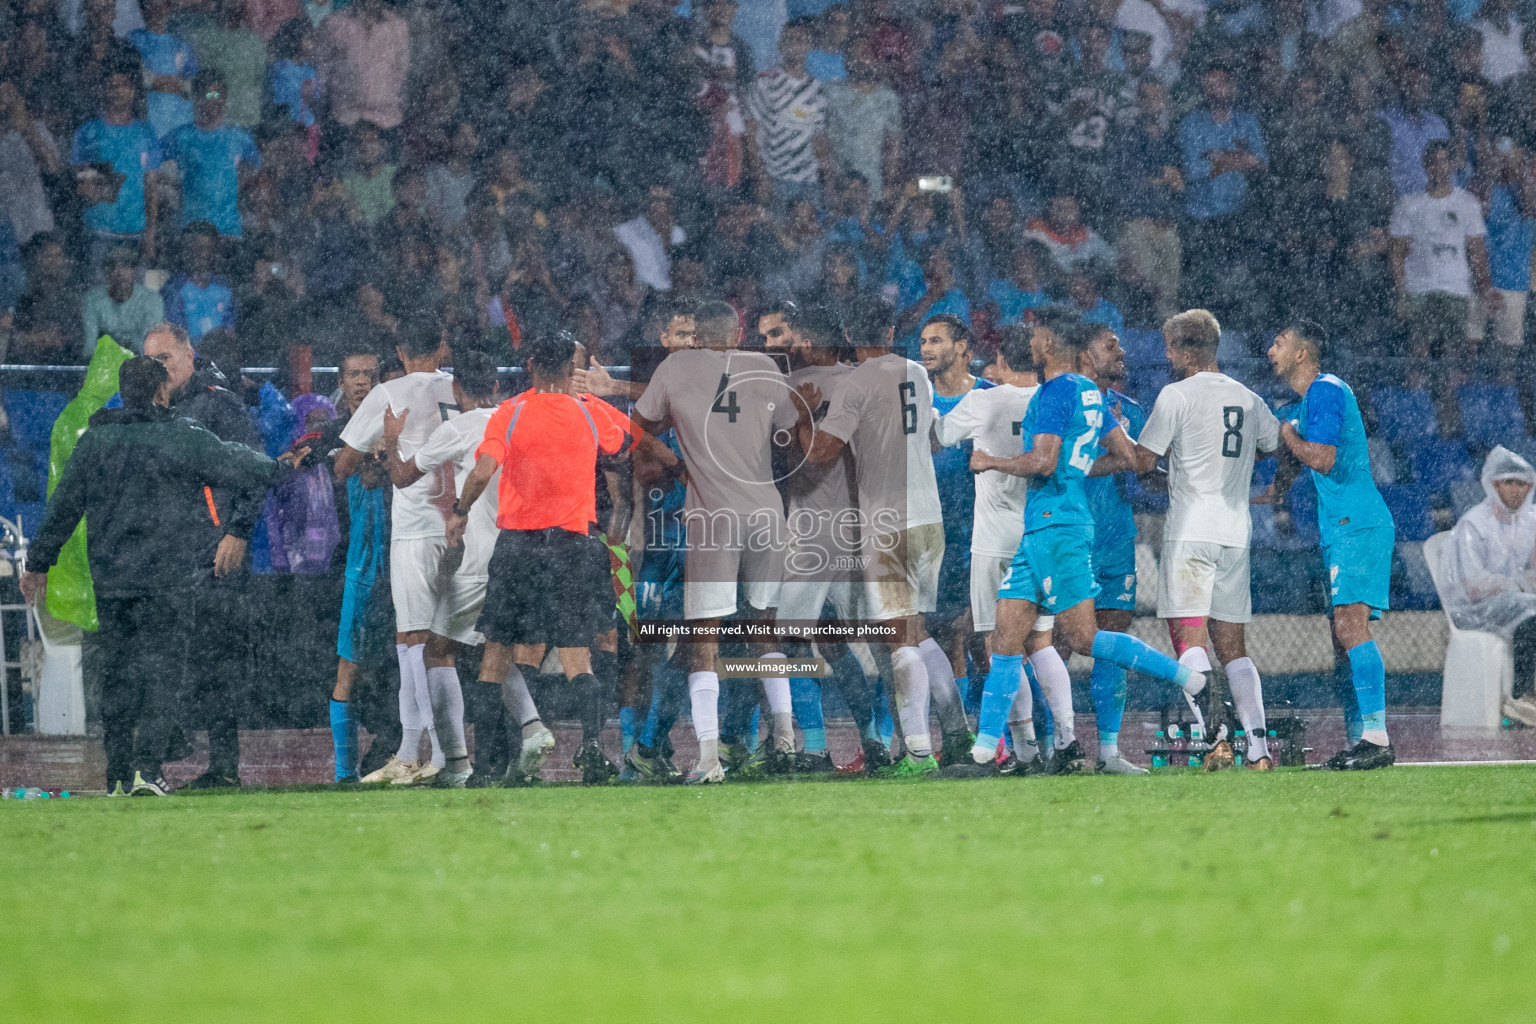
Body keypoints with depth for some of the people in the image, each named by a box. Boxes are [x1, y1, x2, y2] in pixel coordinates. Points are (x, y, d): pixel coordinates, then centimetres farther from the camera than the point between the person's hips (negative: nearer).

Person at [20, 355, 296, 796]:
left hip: (110, 578, 4)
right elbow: (245, 473, -3)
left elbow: (62, 508, 11)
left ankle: (118, 776, 11)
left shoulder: (94, 441, 6)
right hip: (169, 577, -4)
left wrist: (39, 562, 21)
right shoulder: (184, 439, -7)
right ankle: (147, 768, -16)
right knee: (163, 668, -3)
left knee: (118, 673, 10)